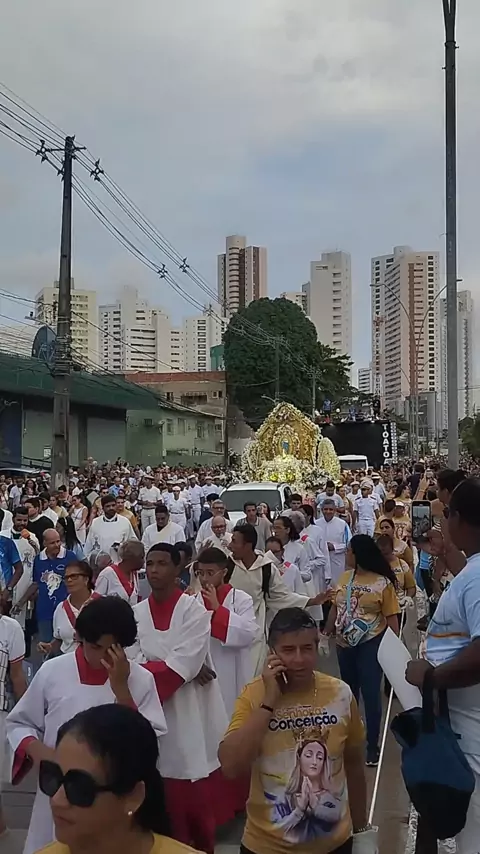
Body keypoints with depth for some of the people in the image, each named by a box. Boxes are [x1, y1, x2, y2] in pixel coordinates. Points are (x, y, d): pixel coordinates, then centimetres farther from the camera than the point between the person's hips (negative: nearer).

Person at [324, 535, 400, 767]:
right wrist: (326, 633, 9)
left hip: (371, 644, -5)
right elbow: (335, 608, 11)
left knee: (370, 694, 0)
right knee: (348, 692, 18)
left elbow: (391, 617, -11)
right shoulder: (344, 577, 3)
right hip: (344, 644, 6)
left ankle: (372, 746, 15)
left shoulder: (383, 583, -13)